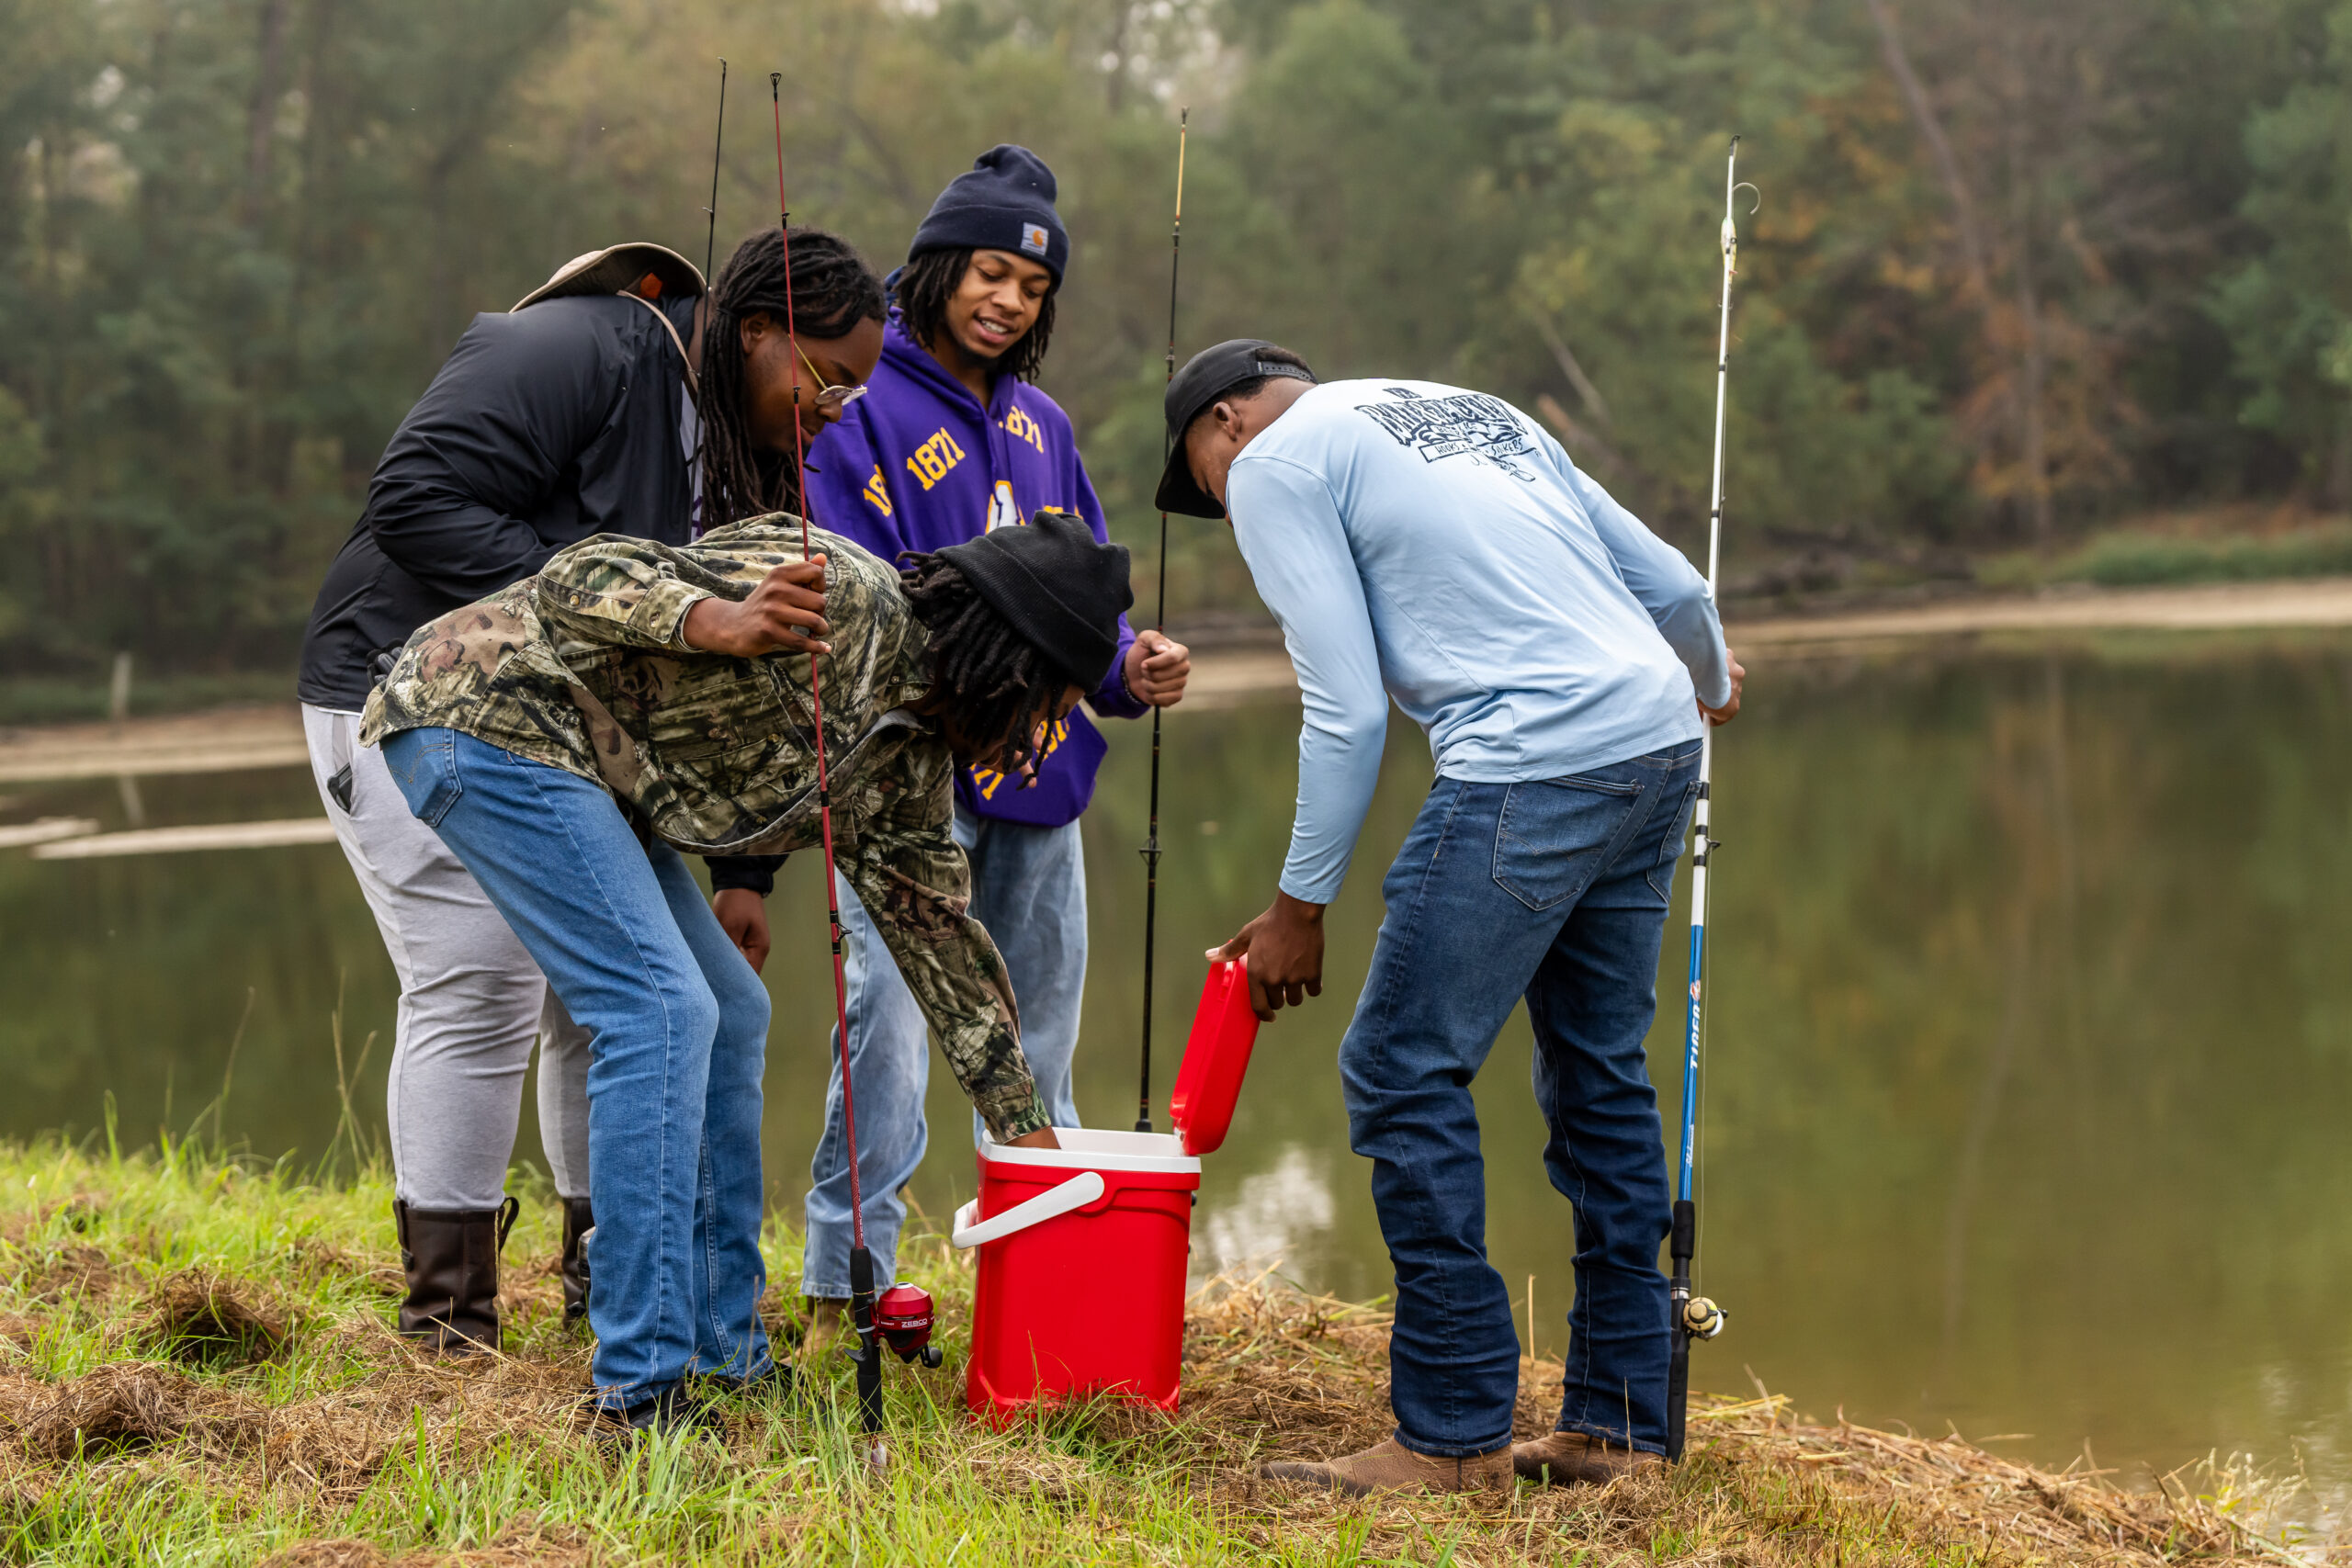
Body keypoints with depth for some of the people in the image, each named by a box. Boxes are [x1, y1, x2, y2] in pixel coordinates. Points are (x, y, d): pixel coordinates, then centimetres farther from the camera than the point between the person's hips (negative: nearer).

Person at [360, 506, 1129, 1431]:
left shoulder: (911, 762, 7)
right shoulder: (842, 597, -20)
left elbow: (939, 935, 17)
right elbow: (580, 578, -22)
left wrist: (1029, 1135, 21)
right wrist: (716, 624, -41)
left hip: (583, 769, 10)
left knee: (728, 1015, 11)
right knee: (662, 1008, -17)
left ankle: (724, 1355, 17)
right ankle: (645, 1390, -16)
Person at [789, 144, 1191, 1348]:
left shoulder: (1041, 425, 15)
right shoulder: (861, 415, -5)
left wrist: (1127, 666, -3)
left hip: (1040, 784, 7)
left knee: (1036, 1036, 13)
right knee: (892, 1009, -15)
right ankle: (844, 1284, -7)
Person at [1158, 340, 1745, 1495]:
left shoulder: (1277, 465, 5)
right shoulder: (1477, 414, 26)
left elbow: (1347, 711, -5)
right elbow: (1673, 586, 26)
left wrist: (1299, 907, 3)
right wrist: (1710, 682, 48)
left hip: (1532, 765, -8)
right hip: (1659, 747, 8)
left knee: (1404, 1075, -2)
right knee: (1598, 1074, 15)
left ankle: (1453, 1433, -2)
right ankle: (1621, 1421, 19)